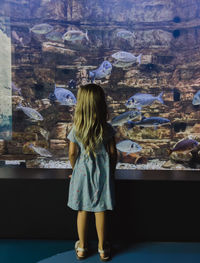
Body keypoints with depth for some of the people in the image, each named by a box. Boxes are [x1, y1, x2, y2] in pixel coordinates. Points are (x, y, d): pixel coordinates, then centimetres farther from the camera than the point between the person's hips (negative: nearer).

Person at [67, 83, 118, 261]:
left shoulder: (76, 129, -11)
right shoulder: (107, 129, -10)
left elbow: (72, 153, -6)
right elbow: (113, 153, -4)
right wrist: (111, 171, 12)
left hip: (82, 173, 0)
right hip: (102, 173, 0)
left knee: (82, 211, 14)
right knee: (101, 211, 11)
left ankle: (82, 247, 30)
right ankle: (103, 249, 26)